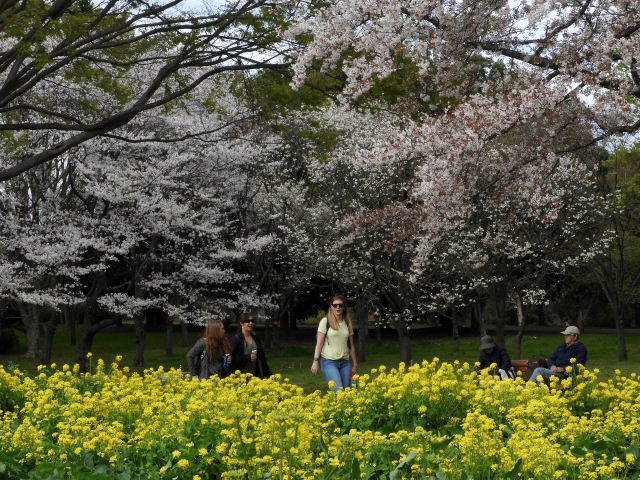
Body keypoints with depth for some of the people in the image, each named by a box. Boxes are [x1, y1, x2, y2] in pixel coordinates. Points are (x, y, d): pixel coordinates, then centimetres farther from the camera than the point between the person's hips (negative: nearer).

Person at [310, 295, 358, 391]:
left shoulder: (347, 323, 12)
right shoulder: (326, 321, -1)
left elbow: (351, 345, 16)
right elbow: (319, 342, -2)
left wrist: (355, 365, 16)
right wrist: (316, 361, -8)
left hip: (345, 362, 5)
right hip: (329, 361, -5)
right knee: (339, 391, -19)